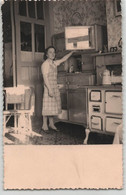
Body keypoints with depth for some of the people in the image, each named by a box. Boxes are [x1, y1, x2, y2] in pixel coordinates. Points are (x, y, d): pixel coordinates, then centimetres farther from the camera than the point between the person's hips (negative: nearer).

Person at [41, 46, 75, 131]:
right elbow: (45, 77, -16)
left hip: (55, 87, 8)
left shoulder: (54, 63, 12)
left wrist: (72, 52, 22)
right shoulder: (45, 64, -10)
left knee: (53, 106, 11)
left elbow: (63, 59, 25)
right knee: (47, 107, -3)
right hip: (48, 87, -8)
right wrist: (49, 89, -21)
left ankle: (51, 124, 21)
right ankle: (44, 125, 7)